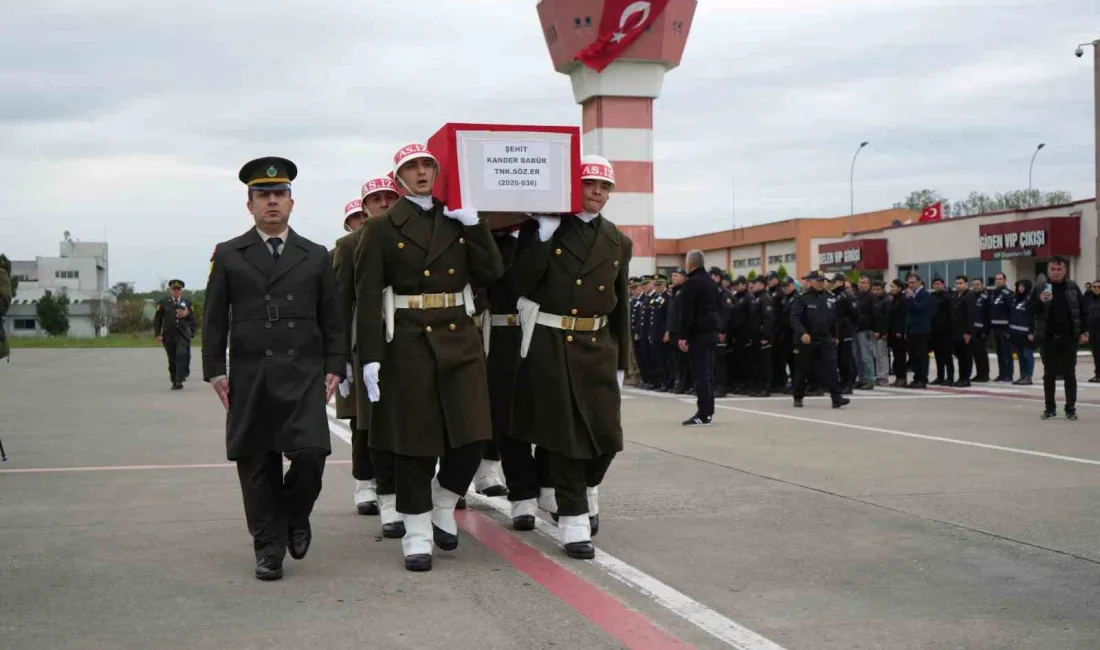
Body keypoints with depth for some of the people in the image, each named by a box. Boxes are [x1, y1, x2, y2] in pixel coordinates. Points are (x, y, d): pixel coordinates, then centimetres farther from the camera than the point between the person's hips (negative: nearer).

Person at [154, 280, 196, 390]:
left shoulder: (187, 302, 11)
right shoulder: (163, 302, 7)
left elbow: (193, 319, 11)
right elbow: (157, 320, 6)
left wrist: (187, 314, -10)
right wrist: (157, 334, -3)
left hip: (183, 335, -1)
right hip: (169, 336, 1)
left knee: (182, 355, -19)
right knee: (172, 360, 6)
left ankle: (179, 381, -20)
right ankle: (174, 381, 19)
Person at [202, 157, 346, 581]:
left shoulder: (315, 256, 12)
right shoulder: (228, 255, 9)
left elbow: (332, 319, 11)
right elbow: (214, 319, 7)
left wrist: (334, 368, 2)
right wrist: (215, 371, 0)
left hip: (304, 374, 0)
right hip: (251, 377, 0)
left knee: (311, 453, -14)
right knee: (257, 465, 2)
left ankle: (295, 516, 16)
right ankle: (269, 548, 15)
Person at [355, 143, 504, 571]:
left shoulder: (461, 221, 13)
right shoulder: (382, 228, 2)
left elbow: (491, 274, 4)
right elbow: (368, 299, -4)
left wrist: (474, 224, -6)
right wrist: (370, 357, -12)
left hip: (460, 338, 3)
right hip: (409, 342, -3)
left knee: (473, 434, -3)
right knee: (415, 440, 2)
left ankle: (443, 505, 24)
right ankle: (417, 535, 14)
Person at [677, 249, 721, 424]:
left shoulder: (692, 283, -13)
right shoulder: (710, 281, 15)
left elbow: (687, 312, -17)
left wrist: (683, 336, -15)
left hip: (698, 333, -9)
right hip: (712, 331, 9)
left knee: (700, 373, -8)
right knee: (708, 372, 11)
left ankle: (703, 415, -9)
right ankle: (708, 411, 14)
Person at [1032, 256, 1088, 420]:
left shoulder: (1073, 287, 4)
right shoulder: (1040, 289, 0)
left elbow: (1081, 311, 8)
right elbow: (1031, 311, -5)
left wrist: (1083, 331, 1)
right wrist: (1041, 301, -23)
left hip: (1069, 338, 0)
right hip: (1048, 338, 0)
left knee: (1069, 374, 3)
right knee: (1049, 374, 6)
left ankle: (1071, 408, 9)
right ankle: (1050, 408, 13)